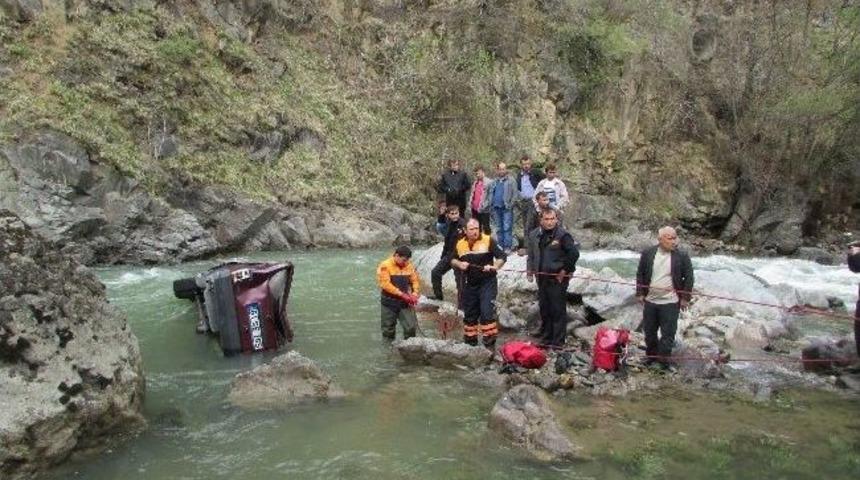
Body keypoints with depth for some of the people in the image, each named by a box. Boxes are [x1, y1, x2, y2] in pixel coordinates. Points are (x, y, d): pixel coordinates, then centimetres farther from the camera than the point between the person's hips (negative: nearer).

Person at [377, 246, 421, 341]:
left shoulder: (409, 265, 4)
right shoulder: (385, 266, -10)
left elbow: (415, 281, 9)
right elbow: (385, 284, -17)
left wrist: (414, 294, -10)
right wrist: (402, 294, -20)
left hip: (405, 302, 3)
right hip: (390, 303, -3)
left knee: (411, 327, -7)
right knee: (388, 329, 8)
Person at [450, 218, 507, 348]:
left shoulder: (488, 241, -8)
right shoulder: (460, 244, 5)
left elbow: (502, 256, -8)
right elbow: (452, 260, 19)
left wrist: (494, 267, -25)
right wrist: (459, 264, -3)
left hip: (487, 283, -4)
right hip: (469, 285, 5)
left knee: (487, 312, -12)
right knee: (469, 313, 13)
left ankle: (490, 341, -5)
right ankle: (470, 340, 26)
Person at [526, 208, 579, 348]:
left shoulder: (563, 235, -12)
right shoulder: (534, 235, 8)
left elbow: (574, 253, -16)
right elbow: (531, 254, 19)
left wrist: (565, 270, -12)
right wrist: (530, 269, 9)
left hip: (558, 278, -6)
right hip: (542, 278, 7)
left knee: (558, 310, -2)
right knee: (544, 309, 15)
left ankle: (558, 341, 7)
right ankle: (545, 339, 27)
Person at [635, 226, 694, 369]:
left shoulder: (682, 256, -8)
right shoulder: (647, 253, -2)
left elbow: (688, 277, -2)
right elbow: (640, 274, 6)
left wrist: (685, 298, -5)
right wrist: (640, 293, 3)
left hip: (670, 302, -3)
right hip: (649, 300, 3)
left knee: (668, 333, 3)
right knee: (649, 331, 15)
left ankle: (663, 360, 17)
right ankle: (651, 355, 33)